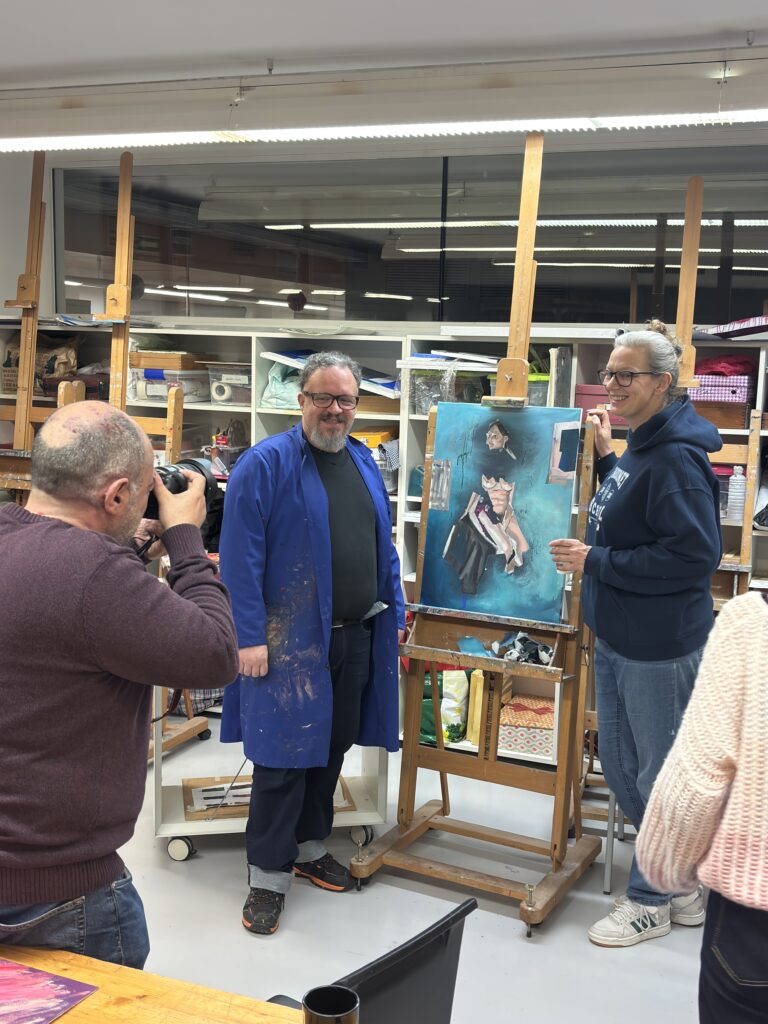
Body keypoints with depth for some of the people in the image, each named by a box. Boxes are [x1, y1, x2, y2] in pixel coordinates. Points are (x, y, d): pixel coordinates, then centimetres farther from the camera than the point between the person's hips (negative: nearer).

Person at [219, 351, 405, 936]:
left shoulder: (365, 464, 12)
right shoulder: (266, 464, -10)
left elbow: (383, 546, 19)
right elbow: (241, 556, -14)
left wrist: (394, 612, 15)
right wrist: (250, 637, -18)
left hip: (356, 637, 7)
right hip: (290, 641, -6)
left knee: (333, 746, 16)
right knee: (285, 756, -1)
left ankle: (310, 847, 34)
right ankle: (268, 875, 13)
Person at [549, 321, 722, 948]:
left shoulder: (676, 458, -20)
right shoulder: (641, 447, 10)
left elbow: (694, 554, -25)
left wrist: (595, 561, -21)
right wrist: (607, 457, 13)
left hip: (661, 646, -11)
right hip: (616, 638, 11)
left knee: (661, 777, 8)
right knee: (620, 768, 19)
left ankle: (651, 902, 27)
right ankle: (682, 890, 37)